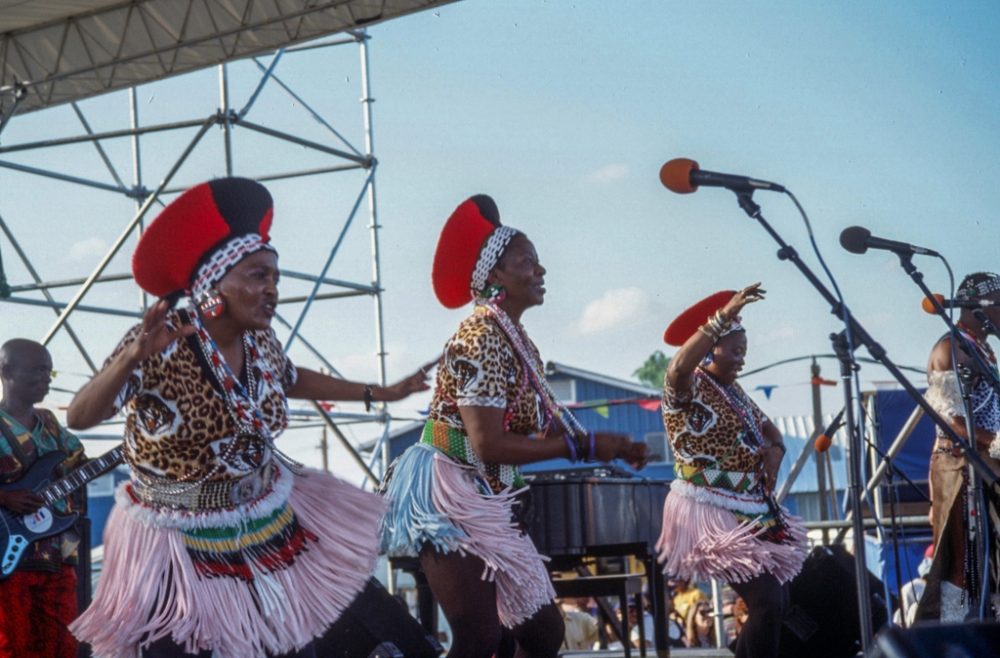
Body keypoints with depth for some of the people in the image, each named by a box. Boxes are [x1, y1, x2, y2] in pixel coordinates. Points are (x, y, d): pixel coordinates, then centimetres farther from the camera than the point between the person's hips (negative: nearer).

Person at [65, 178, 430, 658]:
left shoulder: (261, 342, -4)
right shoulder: (160, 346, -23)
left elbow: (291, 380, 19)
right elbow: (79, 417, -33)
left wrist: (377, 394, 23)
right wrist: (131, 359, -50)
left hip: (267, 526, 6)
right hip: (180, 547, -6)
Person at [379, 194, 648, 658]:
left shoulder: (517, 342, 13)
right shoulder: (483, 338, -16)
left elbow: (538, 430, 10)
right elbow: (488, 445, -25)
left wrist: (605, 446, -4)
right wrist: (585, 447, -19)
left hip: (486, 502, 10)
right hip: (451, 496, -10)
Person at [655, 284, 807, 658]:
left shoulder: (734, 392, 14)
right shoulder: (687, 388, -12)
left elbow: (769, 429, 23)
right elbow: (679, 365, -35)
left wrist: (775, 450, -1)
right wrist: (724, 316, -38)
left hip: (751, 513, 10)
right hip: (712, 515, -9)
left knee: (778, 604, 11)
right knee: (768, 604, -19)